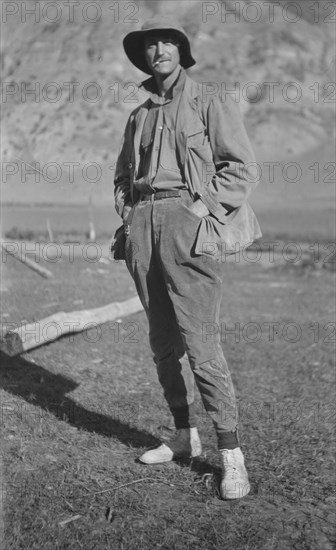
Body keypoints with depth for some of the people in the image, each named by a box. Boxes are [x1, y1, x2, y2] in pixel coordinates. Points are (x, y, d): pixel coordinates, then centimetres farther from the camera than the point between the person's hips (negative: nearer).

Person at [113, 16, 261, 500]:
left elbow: (242, 167, -3)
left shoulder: (208, 102, 4)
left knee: (200, 342, -13)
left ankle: (232, 456, -6)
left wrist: (202, 206, -12)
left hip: (189, 221, -6)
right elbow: (123, 173, 29)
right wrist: (127, 212, 11)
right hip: (143, 223, 6)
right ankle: (185, 437, 21)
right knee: (163, 341, 8)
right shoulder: (139, 115, 20)